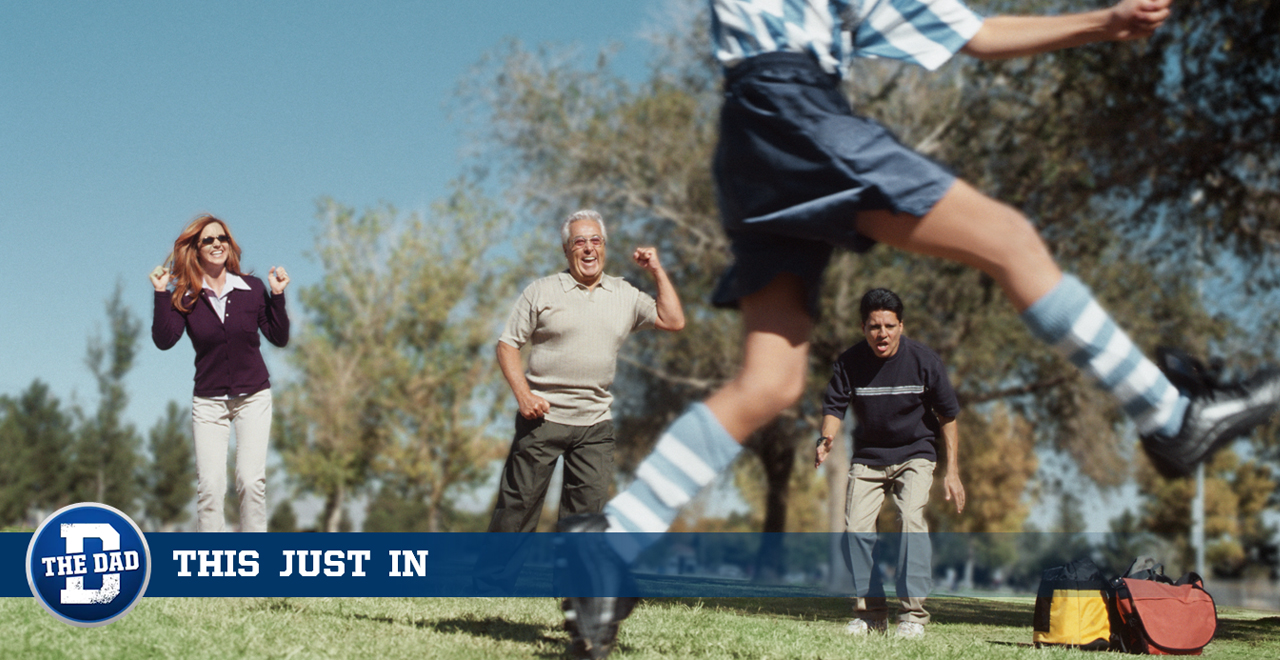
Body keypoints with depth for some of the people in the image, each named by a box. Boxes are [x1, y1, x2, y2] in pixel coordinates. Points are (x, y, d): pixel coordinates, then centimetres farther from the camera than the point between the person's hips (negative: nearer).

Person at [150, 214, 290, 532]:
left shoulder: (252, 288, 1)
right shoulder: (186, 297, -1)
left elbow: (279, 338, 1)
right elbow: (164, 340, -14)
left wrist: (278, 295, -9)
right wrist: (161, 294, -17)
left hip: (254, 398, 0)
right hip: (208, 401, 0)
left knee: (251, 480, -7)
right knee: (209, 485, -7)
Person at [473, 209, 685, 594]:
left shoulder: (625, 296, 11)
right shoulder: (542, 292, 3)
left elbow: (674, 321, 7)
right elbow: (508, 345, 2)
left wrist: (657, 272, 5)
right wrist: (523, 394, -11)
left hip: (595, 423, 3)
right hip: (542, 417, -2)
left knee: (589, 509, -1)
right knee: (518, 502, -1)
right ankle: (490, 585, 8)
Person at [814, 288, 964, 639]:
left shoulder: (924, 360, -12)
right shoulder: (849, 362, -10)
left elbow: (948, 415, -3)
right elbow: (834, 406, -7)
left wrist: (952, 471, -5)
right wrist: (827, 439, -31)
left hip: (914, 454, -2)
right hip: (868, 457, 2)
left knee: (911, 518, -23)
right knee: (855, 528, -9)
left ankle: (912, 613, -19)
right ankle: (870, 611, 6)